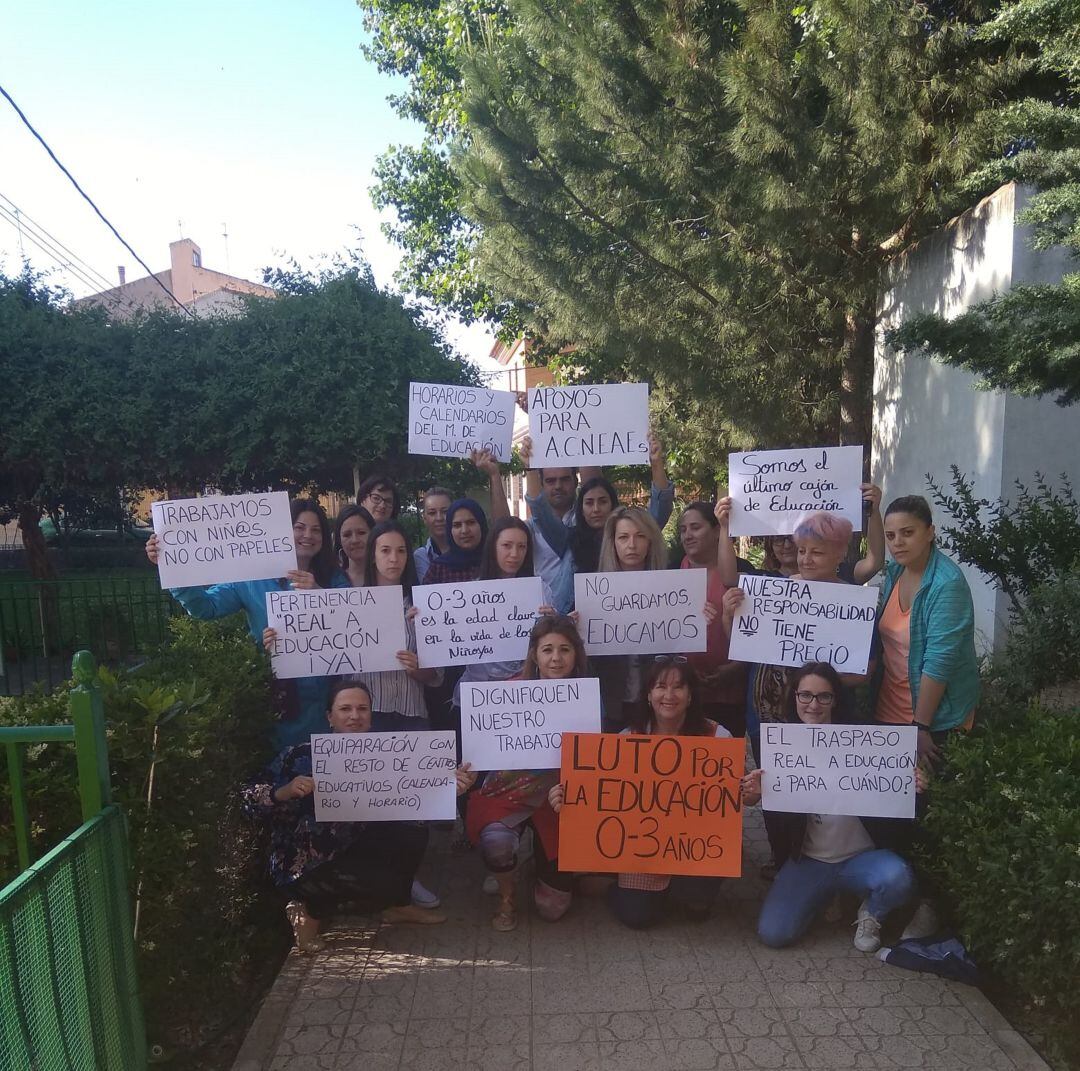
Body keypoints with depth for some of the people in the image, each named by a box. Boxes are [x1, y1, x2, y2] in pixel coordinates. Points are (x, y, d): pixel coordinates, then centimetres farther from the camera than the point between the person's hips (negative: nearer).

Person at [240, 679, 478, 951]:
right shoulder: (302, 755, -20)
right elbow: (248, 797, -18)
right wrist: (285, 791, -38)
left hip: (350, 846, 5)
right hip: (304, 862, -5)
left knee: (414, 834, -15)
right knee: (387, 881, -23)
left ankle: (396, 905, 12)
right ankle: (310, 908, 1)